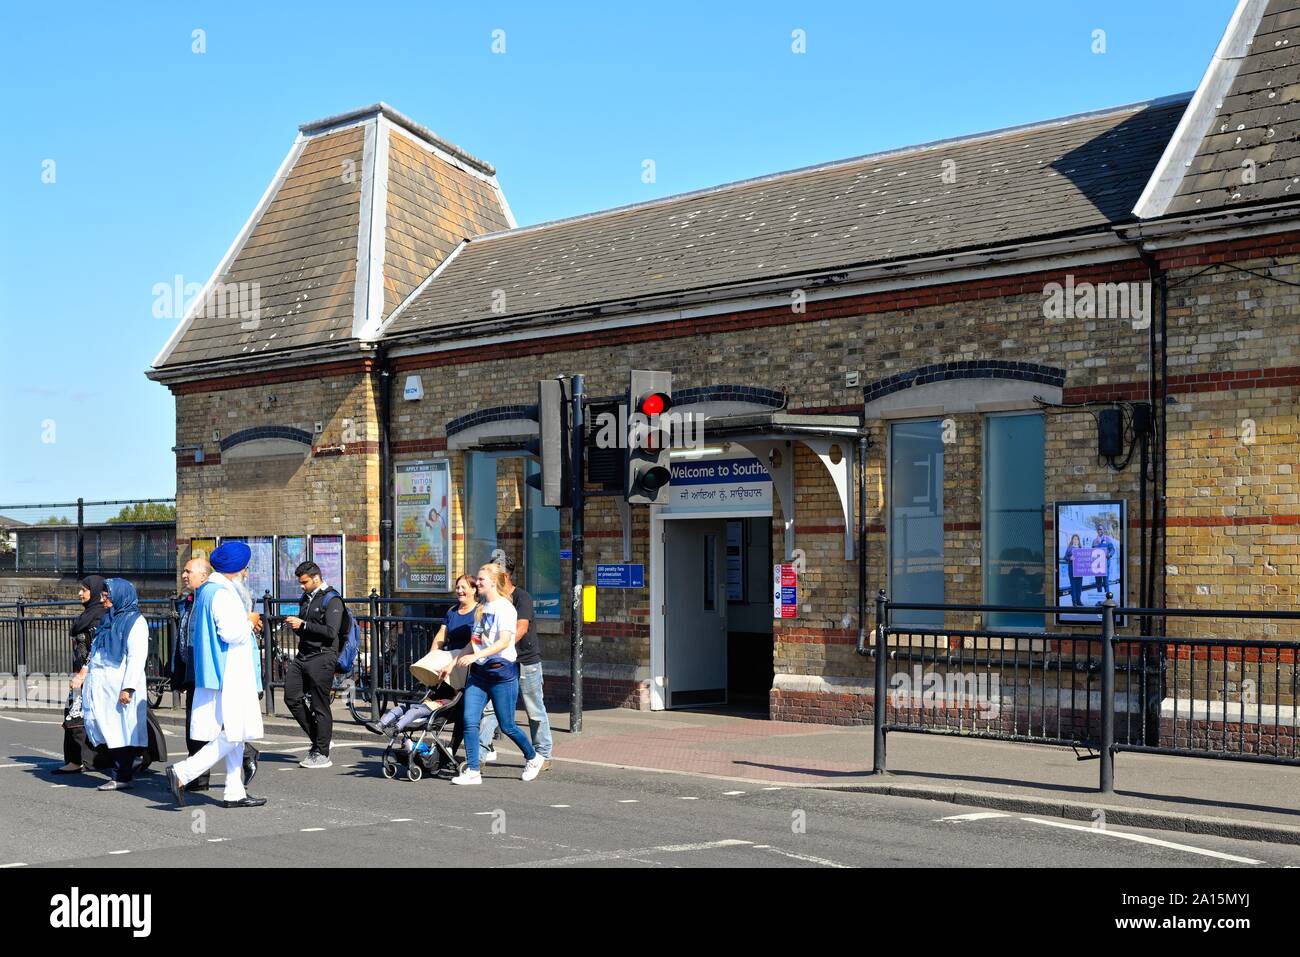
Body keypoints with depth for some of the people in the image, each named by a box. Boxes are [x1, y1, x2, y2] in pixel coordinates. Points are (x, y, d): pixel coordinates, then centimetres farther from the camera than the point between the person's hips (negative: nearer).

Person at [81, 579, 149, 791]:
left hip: (120, 688, -8)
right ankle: (118, 774, 11)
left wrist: (128, 688, -21)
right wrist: (86, 673, 17)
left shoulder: (135, 622, -8)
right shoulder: (108, 620, 19)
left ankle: (123, 777, -1)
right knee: (109, 732, 7)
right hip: (102, 687, 8)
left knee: (121, 731, -5)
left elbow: (137, 657, -15)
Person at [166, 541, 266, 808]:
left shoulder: (205, 591, 13)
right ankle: (182, 773, -9)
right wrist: (249, 624, -5)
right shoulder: (222, 593, -16)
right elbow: (230, 632, -25)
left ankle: (234, 793, 15)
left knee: (234, 735, 12)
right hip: (228, 673, -10)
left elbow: (195, 627, 23)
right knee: (232, 735, -6)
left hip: (222, 673, 10)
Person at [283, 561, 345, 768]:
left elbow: (331, 632, -19)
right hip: (302, 656, 8)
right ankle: (318, 740, 18)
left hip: (322, 658, -8)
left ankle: (322, 754, 6)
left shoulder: (332, 600, -8)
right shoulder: (307, 598, 17)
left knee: (320, 707, -3)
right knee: (292, 698, 4)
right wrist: (295, 625, 5)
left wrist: (303, 625, -18)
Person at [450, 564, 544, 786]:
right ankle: (472, 771, -1)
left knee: (507, 726, 3)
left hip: (501, 672, -7)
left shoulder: (505, 608, -11)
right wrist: (455, 661, 13)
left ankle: (533, 758, 26)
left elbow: (504, 641, -22)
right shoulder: (480, 609, 14)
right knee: (470, 721, -6)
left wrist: (475, 656, -31)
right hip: (478, 673, 7)